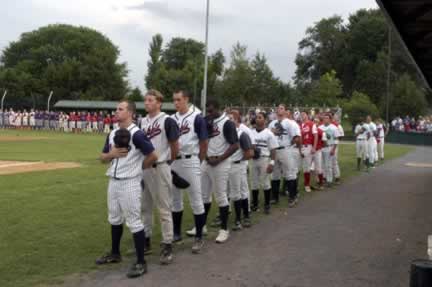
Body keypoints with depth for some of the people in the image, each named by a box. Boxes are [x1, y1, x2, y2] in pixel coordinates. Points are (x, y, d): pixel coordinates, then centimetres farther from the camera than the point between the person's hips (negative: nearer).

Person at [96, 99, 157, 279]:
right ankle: (115, 254, 37)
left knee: (134, 222, -4)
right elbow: (103, 158, 14)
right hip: (113, 182, 9)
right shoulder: (112, 134, 10)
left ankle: (141, 263, 3)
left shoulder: (136, 134, -15)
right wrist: (112, 153, -8)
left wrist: (139, 167, -1)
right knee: (114, 219, 20)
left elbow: (152, 156, -17)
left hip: (129, 183, -8)